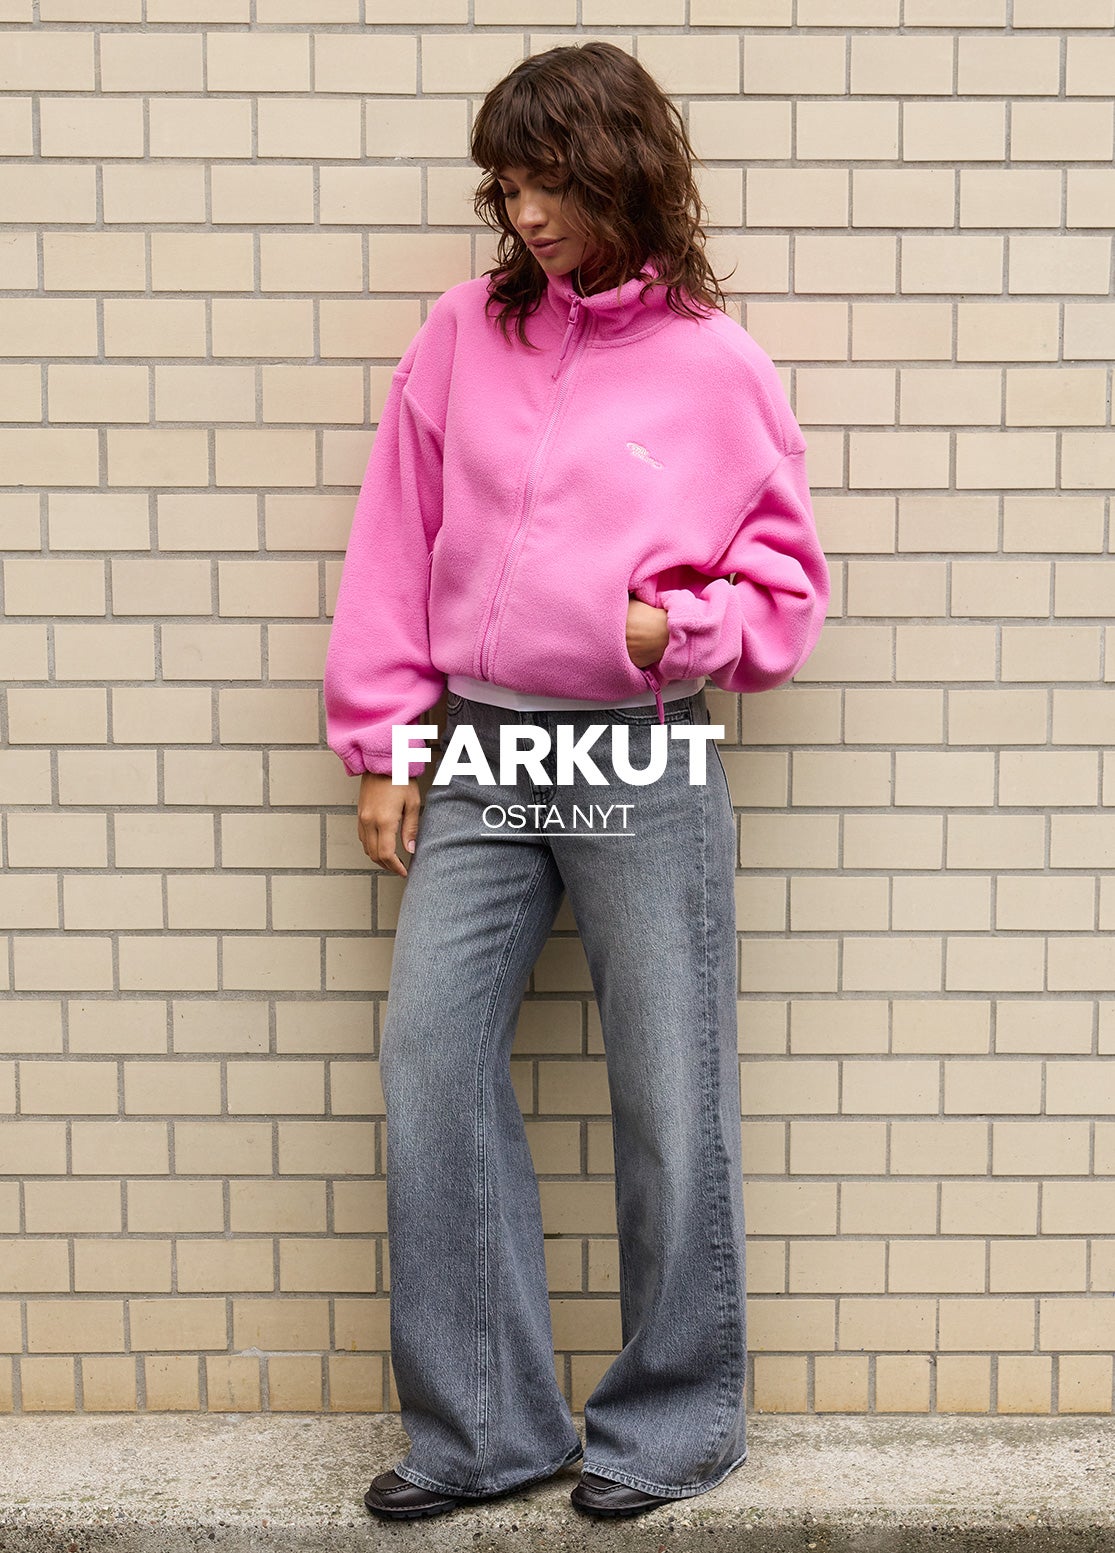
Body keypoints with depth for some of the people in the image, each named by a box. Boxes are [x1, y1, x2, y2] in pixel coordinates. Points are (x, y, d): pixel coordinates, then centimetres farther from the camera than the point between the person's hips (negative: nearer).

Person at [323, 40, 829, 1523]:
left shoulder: (717, 364, 1)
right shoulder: (463, 332, 8)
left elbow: (785, 579, 7)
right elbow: (398, 542, 8)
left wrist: (685, 625, -13)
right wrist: (385, 743, 4)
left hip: (645, 761, -3)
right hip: (480, 753, 3)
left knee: (667, 1092, 3)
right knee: (430, 1058, 0)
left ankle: (678, 1414, 23)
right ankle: (481, 1421, 15)